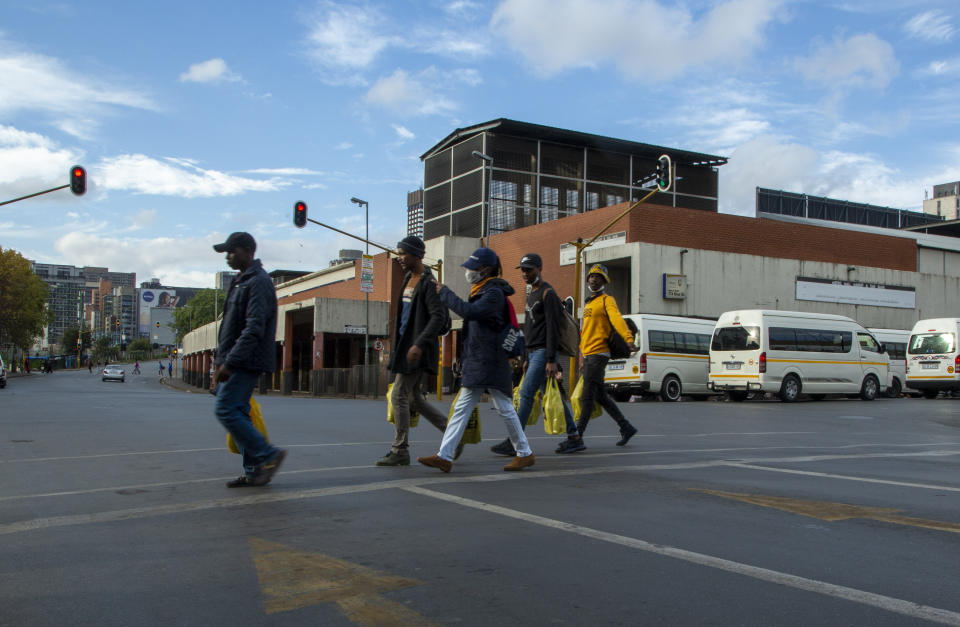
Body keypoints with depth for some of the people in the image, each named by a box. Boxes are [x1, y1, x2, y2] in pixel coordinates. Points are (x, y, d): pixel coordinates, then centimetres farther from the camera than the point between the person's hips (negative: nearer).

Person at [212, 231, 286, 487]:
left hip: (246, 362, -10)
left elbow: (254, 328, -22)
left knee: (226, 411, -11)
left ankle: (268, 455, -5)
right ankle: (254, 471, 12)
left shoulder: (258, 282, -13)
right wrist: (221, 361, 21)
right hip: (238, 363, 10)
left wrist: (230, 363, -25)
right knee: (237, 413, 9)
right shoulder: (241, 282, 20)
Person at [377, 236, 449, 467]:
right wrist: (398, 347, 24)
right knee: (414, 399, 12)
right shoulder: (409, 278, 16)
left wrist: (419, 344, -28)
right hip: (405, 345, 10)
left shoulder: (428, 282, -12)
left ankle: (400, 451, 0)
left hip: (418, 348, -10)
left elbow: (438, 317, -20)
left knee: (399, 396, -8)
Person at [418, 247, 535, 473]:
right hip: (476, 362, 9)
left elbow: (469, 311, -27)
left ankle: (525, 454, 13)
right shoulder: (481, 291, 17)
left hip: (490, 362, -9)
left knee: (504, 407, -1)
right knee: (462, 408, 5)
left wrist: (444, 292, -19)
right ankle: (444, 456, 4)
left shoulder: (494, 293, -13)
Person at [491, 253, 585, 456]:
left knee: (526, 394, -12)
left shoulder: (548, 293, -10)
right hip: (533, 352, 10)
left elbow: (552, 328, -17)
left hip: (543, 352, -10)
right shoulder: (531, 293, 20)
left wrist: (551, 360, -22)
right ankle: (574, 438, 15)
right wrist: (526, 358, 21)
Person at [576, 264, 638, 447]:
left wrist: (629, 339, -39)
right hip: (588, 355, 9)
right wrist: (582, 354, 26)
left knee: (587, 396, -8)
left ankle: (577, 436, -6)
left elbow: (617, 319, -23)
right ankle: (626, 428, 20)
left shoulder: (607, 300, -4)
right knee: (600, 396, 11)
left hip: (598, 354, -9)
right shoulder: (588, 303, 23)